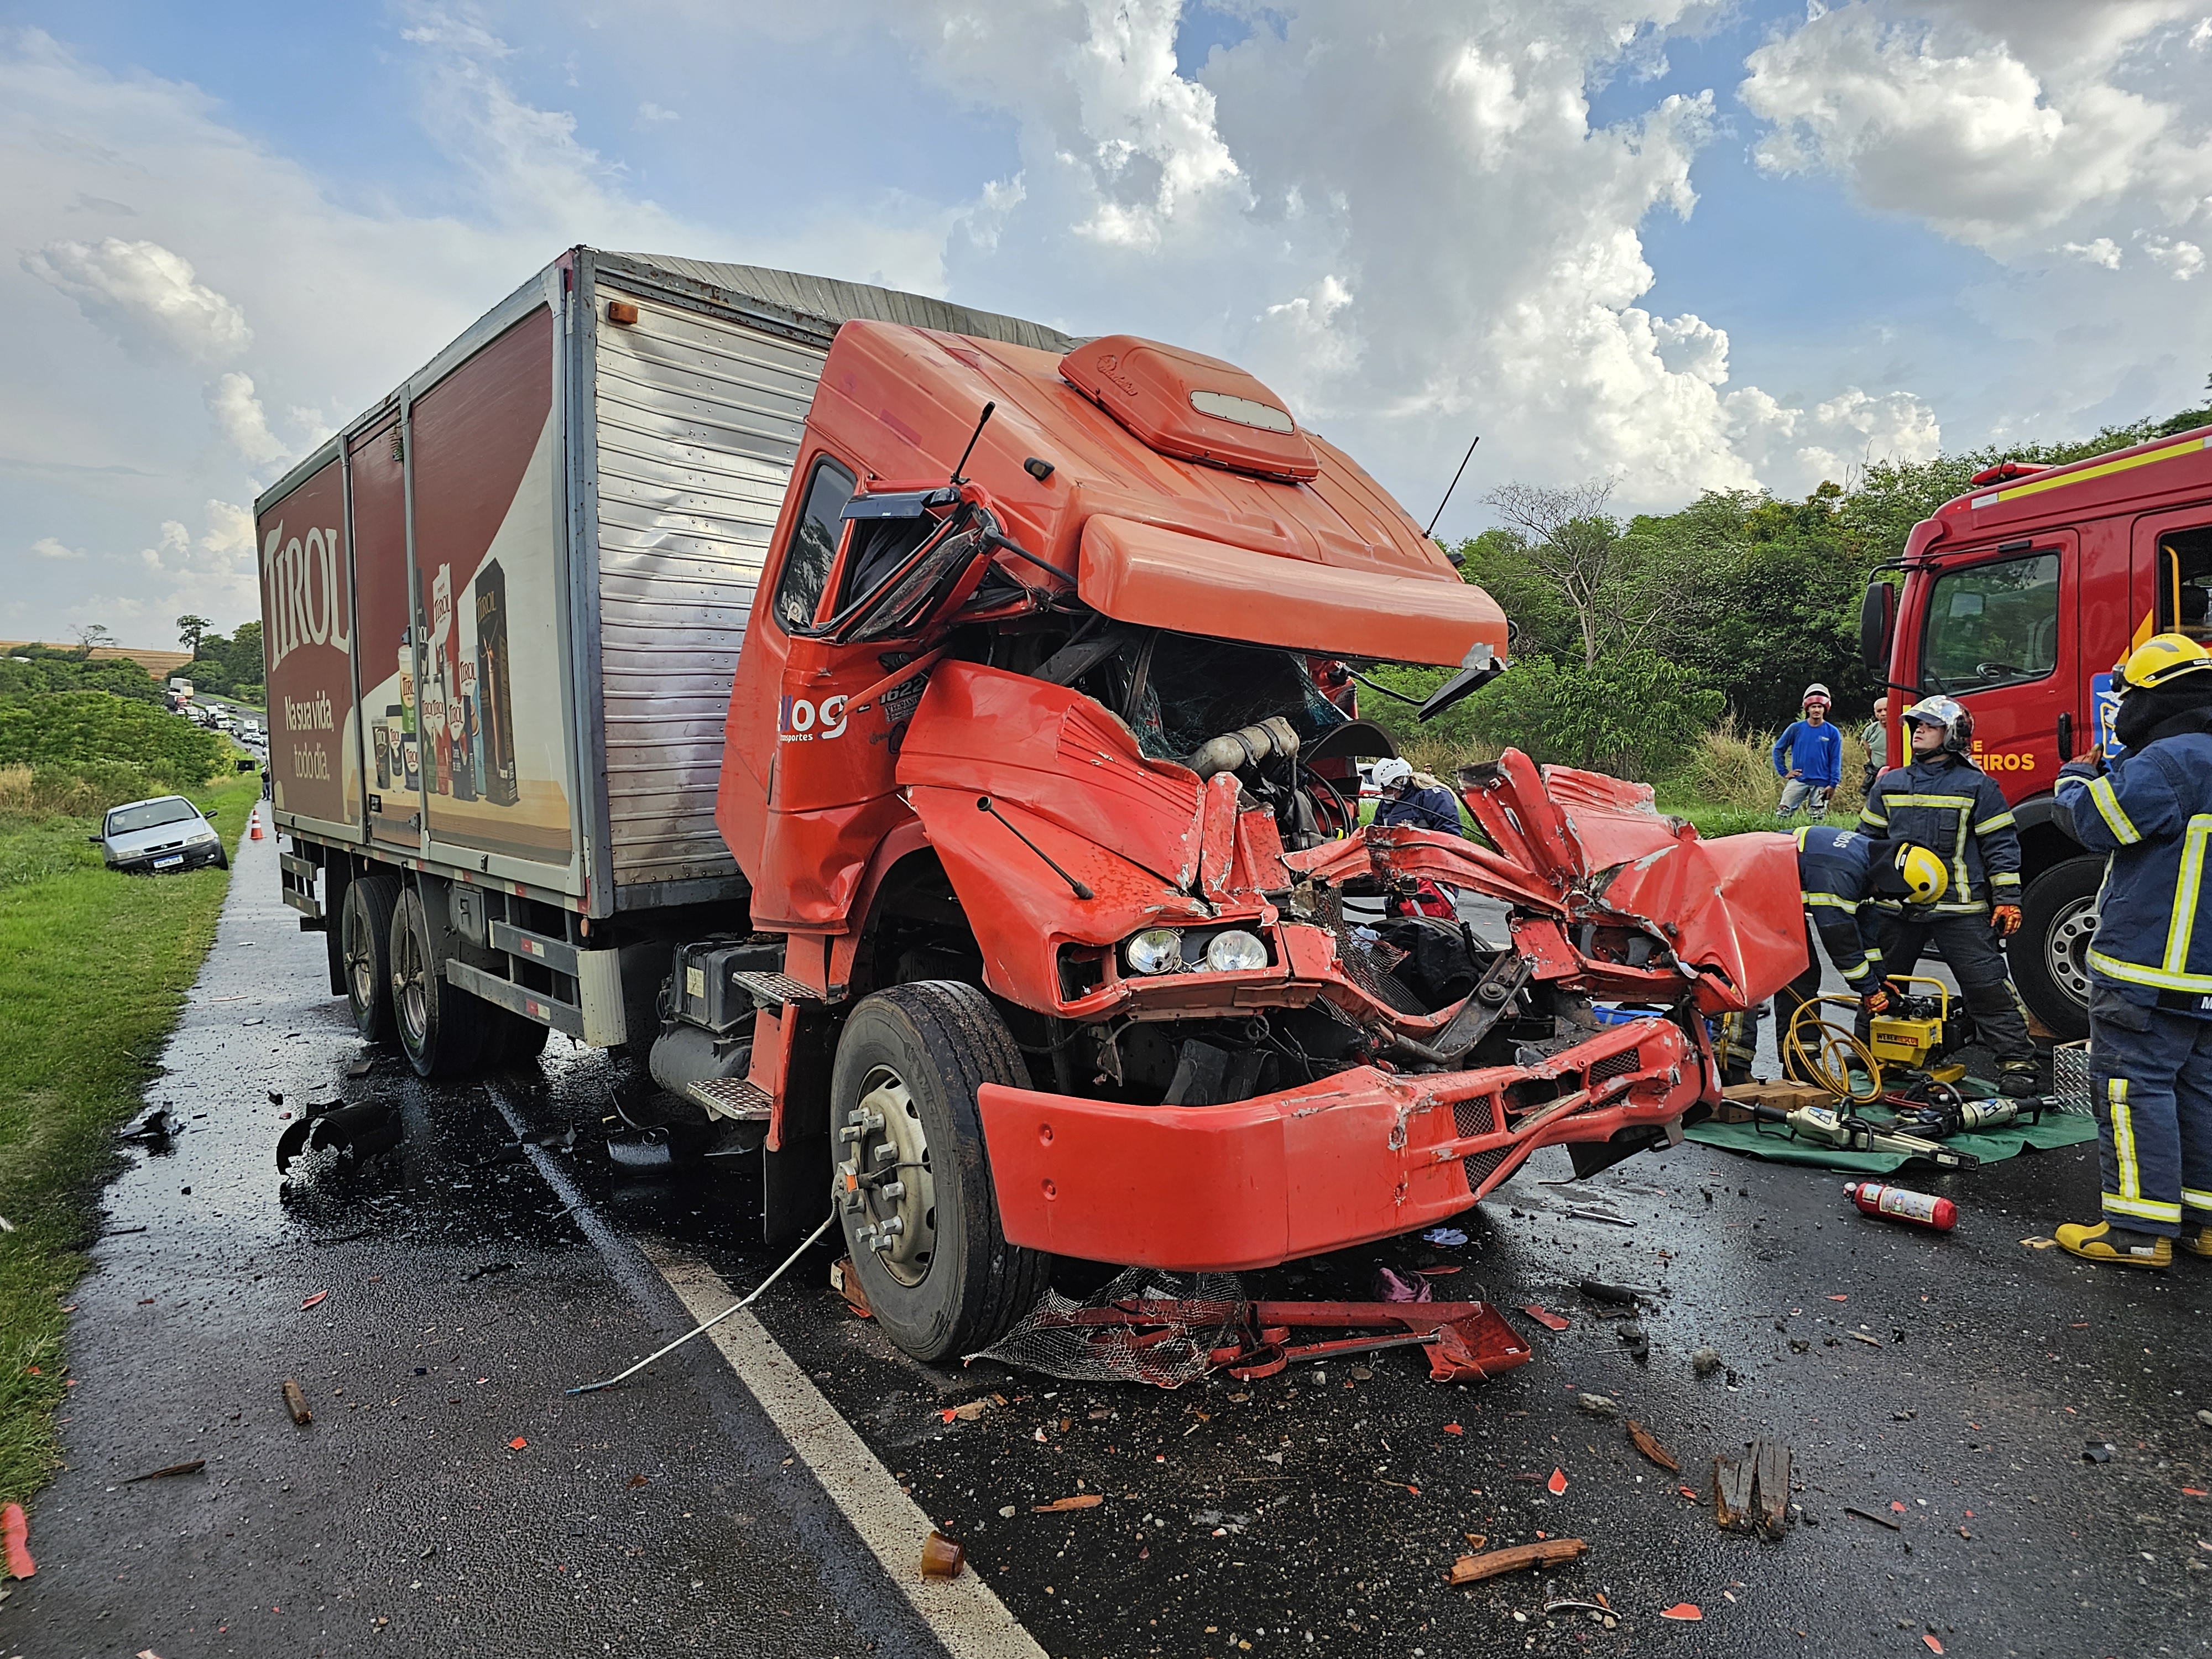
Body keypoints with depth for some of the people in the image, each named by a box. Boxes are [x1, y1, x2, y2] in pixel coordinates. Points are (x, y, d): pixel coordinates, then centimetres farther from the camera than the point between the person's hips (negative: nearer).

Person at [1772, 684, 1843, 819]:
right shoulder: (1796, 729, 2)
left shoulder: (1832, 732, 2)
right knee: (1783, 814, -8)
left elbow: (1835, 760, 3)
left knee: (1817, 819, 5)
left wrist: (1833, 783, -5)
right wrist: (1784, 772, 3)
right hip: (1798, 780, 0)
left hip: (1821, 784, 0)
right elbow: (1778, 749, 10)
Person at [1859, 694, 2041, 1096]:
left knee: (1987, 986, -3)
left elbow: (2001, 845, -1)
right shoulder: (1889, 785, 10)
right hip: (1896, 906, 4)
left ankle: (2016, 1061, 5)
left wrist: (2007, 899, -6)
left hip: (1960, 908, -4)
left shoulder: (1976, 787, -2)